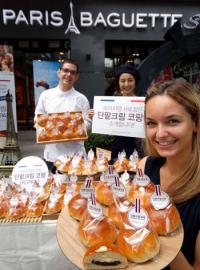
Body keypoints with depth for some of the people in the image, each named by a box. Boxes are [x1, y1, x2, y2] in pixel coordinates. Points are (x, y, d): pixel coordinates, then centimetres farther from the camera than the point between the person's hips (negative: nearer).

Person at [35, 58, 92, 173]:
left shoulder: (81, 99, -2)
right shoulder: (46, 95, 3)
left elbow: (87, 122, 1)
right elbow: (38, 119, 9)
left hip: (75, 153, -1)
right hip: (52, 152, 2)